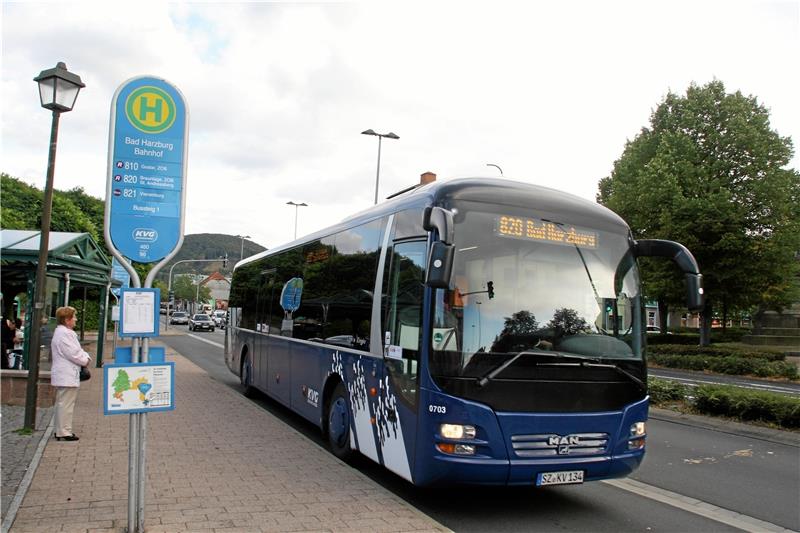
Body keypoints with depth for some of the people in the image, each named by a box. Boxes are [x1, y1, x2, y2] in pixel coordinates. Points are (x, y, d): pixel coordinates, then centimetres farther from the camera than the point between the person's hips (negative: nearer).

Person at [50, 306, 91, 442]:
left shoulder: (66, 332, 17)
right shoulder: (63, 334, -18)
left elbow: (77, 349, 19)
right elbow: (73, 354, -21)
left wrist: (86, 357, 2)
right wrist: (85, 361, -7)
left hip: (64, 375, 11)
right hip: (67, 376, -11)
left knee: (63, 403, 17)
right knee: (65, 404, -6)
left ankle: (61, 430, 26)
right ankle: (64, 432, -1)